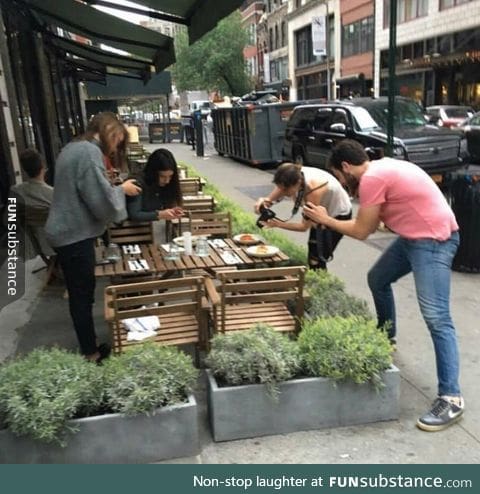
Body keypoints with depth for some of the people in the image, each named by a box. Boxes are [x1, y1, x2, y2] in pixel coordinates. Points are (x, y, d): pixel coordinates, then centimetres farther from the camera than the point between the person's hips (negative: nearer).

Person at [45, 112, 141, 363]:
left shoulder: (73, 147, 13)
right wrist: (122, 189, -5)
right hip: (76, 235, -10)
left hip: (66, 232, 10)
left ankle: (89, 345, 30)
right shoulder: (90, 151, -19)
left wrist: (116, 187, 12)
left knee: (79, 294, 17)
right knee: (83, 295, 2)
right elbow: (101, 201, -23)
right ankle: (91, 353, 16)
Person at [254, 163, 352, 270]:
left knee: (317, 261, -9)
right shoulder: (292, 178, -23)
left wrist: (278, 224, -41)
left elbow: (304, 226, -31)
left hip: (339, 215, -7)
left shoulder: (313, 188, -40)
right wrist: (263, 202, -43)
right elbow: (270, 199, -20)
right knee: (312, 258, 9)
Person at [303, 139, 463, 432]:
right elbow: (372, 223, 15)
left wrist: (325, 219, 2)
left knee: (437, 318, -13)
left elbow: (361, 231, -11)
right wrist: (330, 221, 14)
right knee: (378, 279, 24)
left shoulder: (372, 178, -19)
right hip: (414, 236, 11)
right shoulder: (381, 169, 12)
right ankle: (387, 338, 45)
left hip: (434, 240, -11)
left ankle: (451, 398, -10)